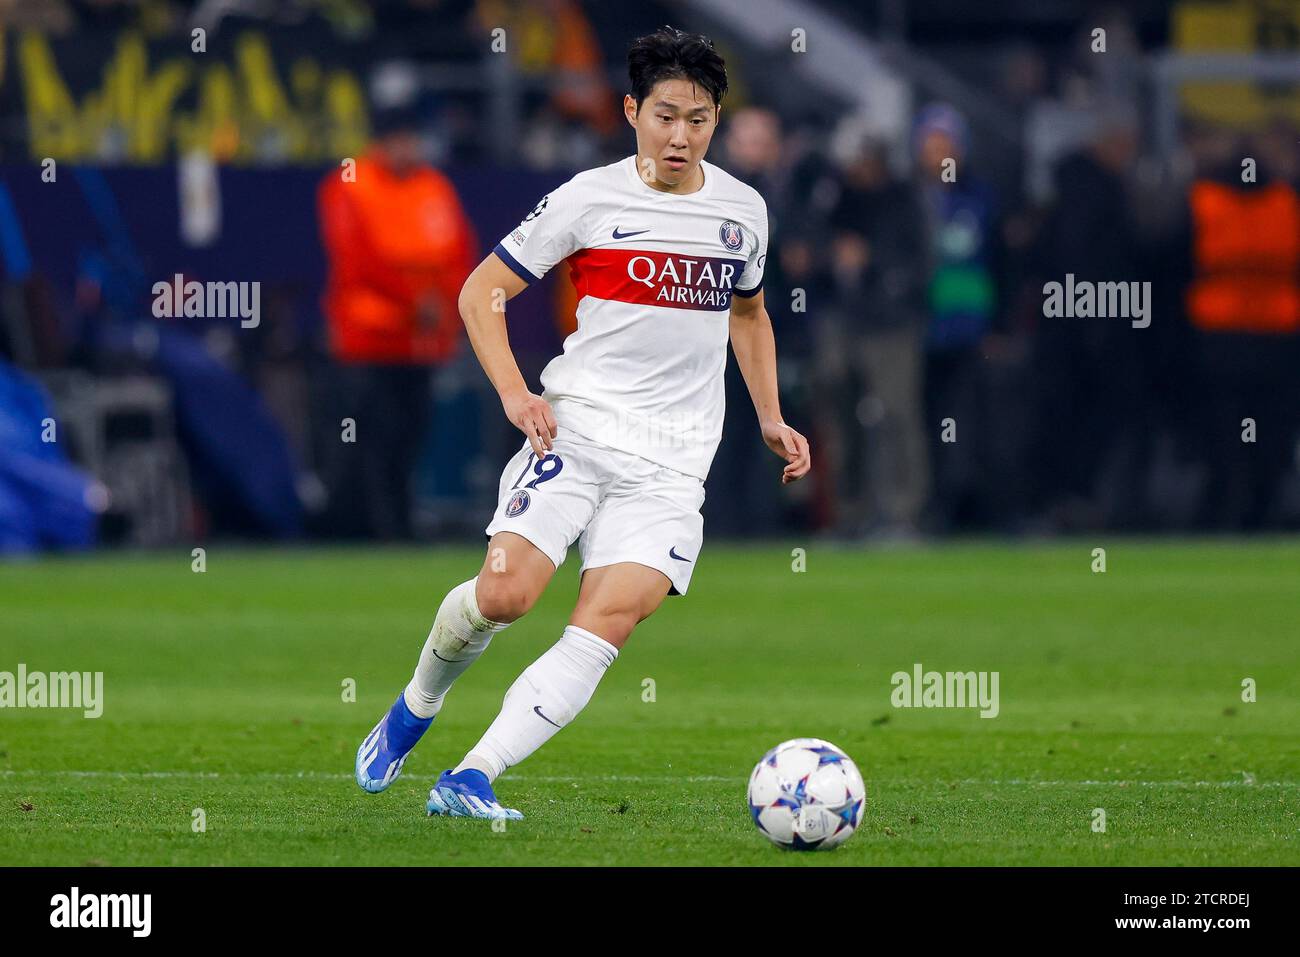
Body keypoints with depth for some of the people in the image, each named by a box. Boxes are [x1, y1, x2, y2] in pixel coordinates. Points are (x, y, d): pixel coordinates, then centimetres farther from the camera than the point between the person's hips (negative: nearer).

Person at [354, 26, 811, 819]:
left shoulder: (743, 210, 10)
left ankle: (471, 781, -20)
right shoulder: (590, 199, -2)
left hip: (674, 460, 3)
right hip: (577, 427, -3)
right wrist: (513, 392, -11)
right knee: (505, 594, -18)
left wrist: (770, 417, 19)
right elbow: (481, 293, 2)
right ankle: (418, 707, 14)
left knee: (611, 621, -16)